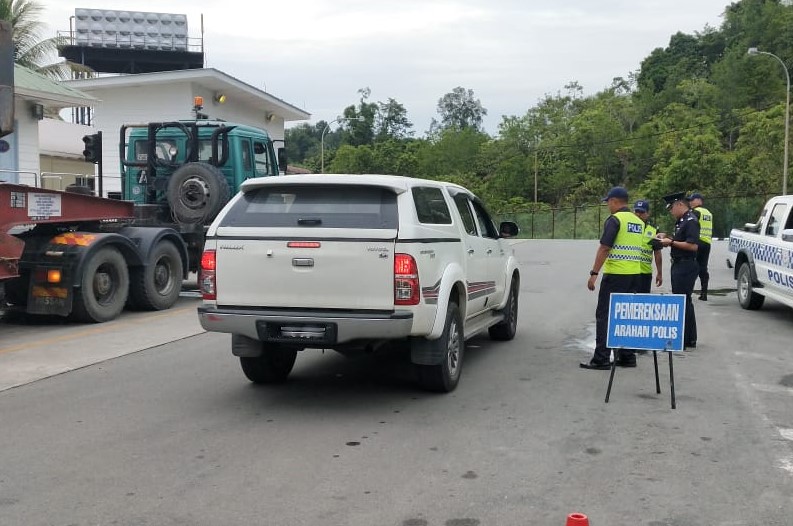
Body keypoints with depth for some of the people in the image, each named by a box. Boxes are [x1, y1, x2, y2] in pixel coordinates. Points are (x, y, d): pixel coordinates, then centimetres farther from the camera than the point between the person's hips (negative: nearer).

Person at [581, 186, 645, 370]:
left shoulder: (614, 219, -11)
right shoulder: (639, 222, 14)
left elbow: (604, 248, -16)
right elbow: (637, 248, 18)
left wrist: (594, 273, -15)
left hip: (615, 274, -8)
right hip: (634, 273, 8)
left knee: (604, 315, -4)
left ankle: (601, 359, -5)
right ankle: (627, 356, 15)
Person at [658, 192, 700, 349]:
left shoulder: (690, 221, -15)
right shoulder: (681, 221, 16)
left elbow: (693, 246, -23)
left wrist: (671, 242, -17)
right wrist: (668, 239, 9)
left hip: (686, 266, -11)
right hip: (679, 265, 11)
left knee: (683, 302, -7)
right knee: (685, 301, 15)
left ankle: (683, 341, -3)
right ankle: (690, 339, 23)